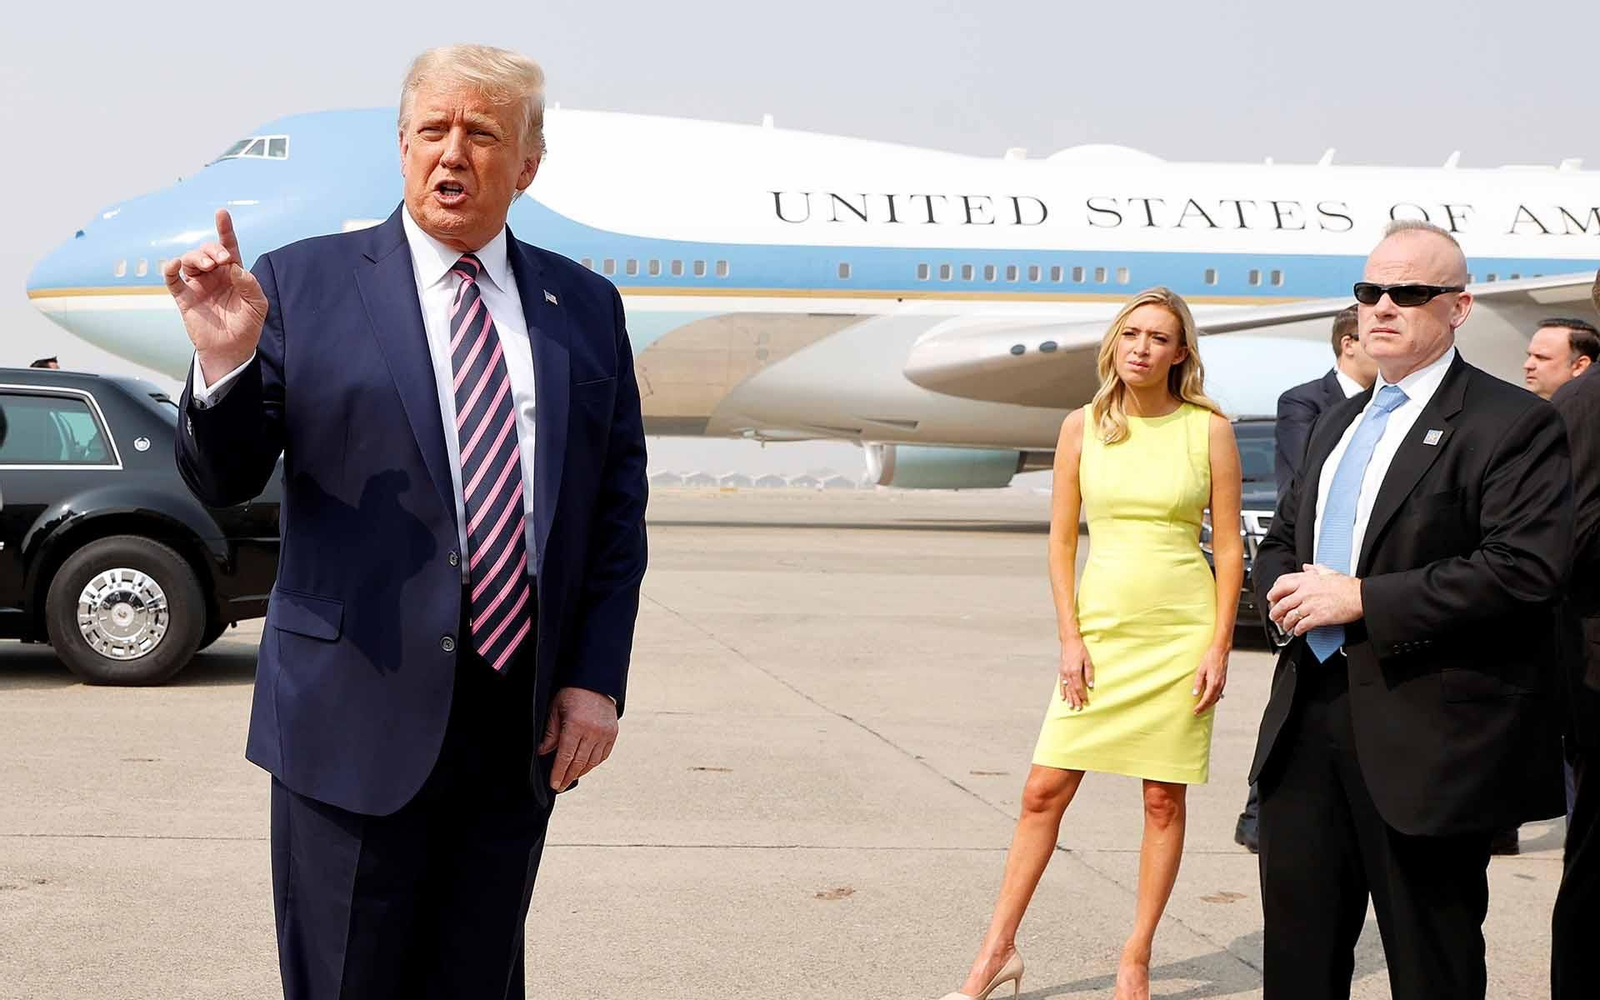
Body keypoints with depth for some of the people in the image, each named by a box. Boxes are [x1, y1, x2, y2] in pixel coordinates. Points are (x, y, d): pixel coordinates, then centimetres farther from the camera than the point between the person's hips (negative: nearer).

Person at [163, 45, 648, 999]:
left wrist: (597, 680, 3)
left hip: (522, 727, 3)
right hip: (359, 714, -3)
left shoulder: (586, 308, 9)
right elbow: (221, 480, -1)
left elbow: (619, 509, 10)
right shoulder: (303, 284, 0)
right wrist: (224, 359, -20)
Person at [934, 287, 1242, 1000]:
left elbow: (1230, 546, 0)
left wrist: (1219, 646, -6)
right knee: (1044, 790, 0)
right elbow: (1061, 541, 5)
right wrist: (1071, 640, -2)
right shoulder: (1082, 428, 3)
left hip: (1182, 633, -1)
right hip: (1100, 630, 2)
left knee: (1164, 800, 4)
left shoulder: (1208, 429, -1)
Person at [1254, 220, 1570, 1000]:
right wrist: (1287, 592, -1)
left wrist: (1362, 599, -20)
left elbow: (1527, 569, -21)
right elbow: (1280, 540, 25)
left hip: (1425, 735, -7)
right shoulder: (1337, 423, 18)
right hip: (1308, 718, 7)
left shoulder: (1511, 424, -9)